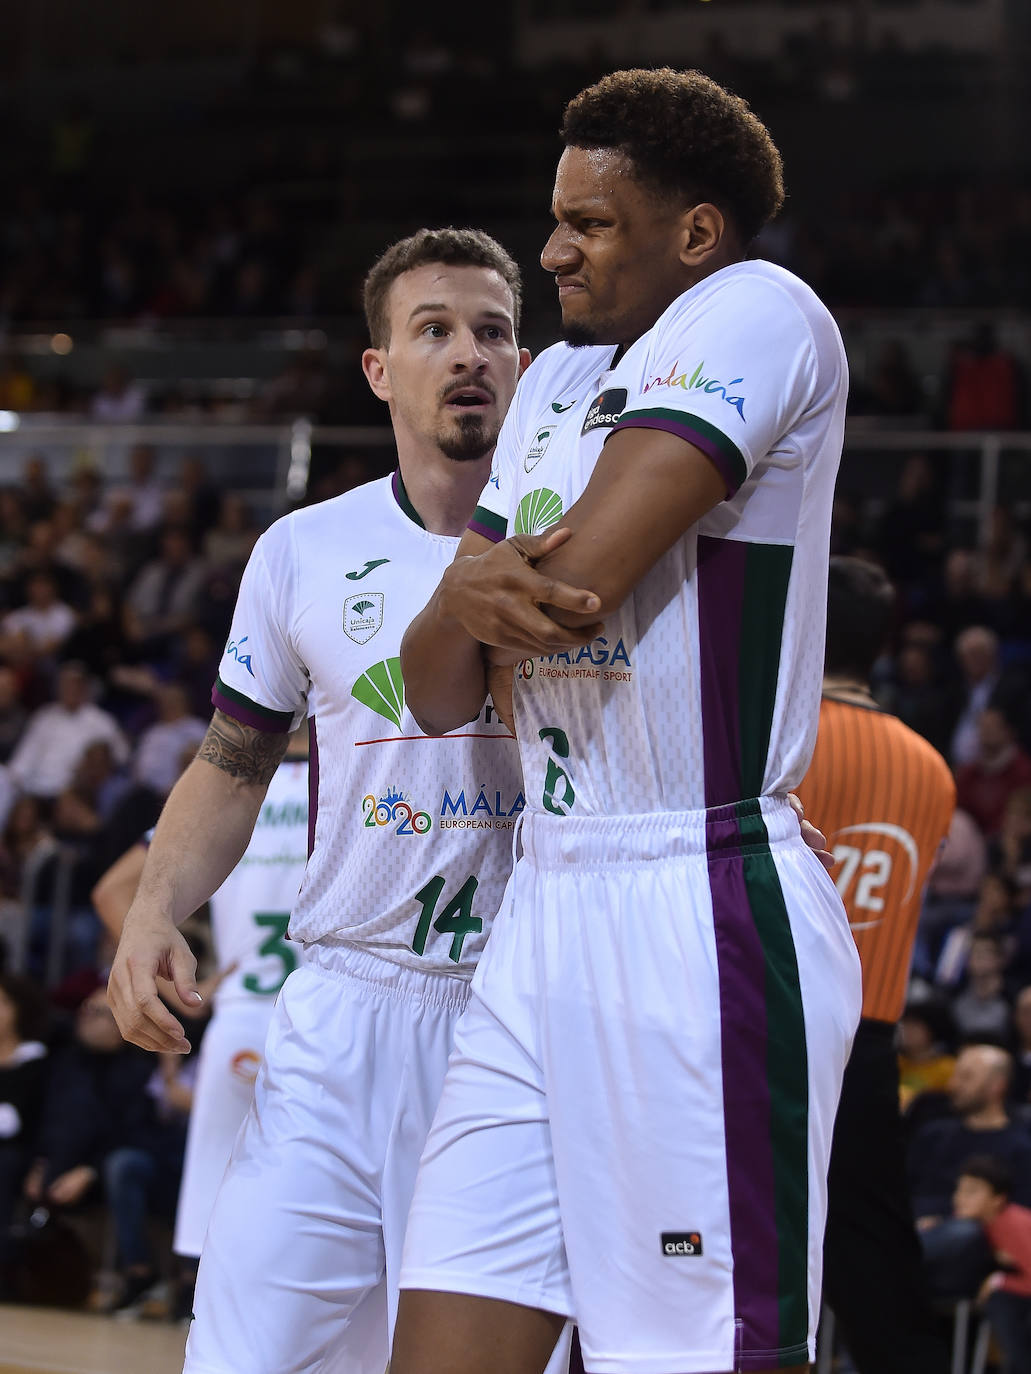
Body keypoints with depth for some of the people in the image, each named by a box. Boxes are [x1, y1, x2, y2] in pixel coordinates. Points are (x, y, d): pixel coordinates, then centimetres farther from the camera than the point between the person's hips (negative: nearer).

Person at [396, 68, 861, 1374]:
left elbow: (582, 580, -18)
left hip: (701, 919, -8)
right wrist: (463, 604, -8)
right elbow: (437, 692, 16)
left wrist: (487, 587, 5)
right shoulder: (556, 380, 20)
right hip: (546, 912, 8)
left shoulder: (757, 314, -7)